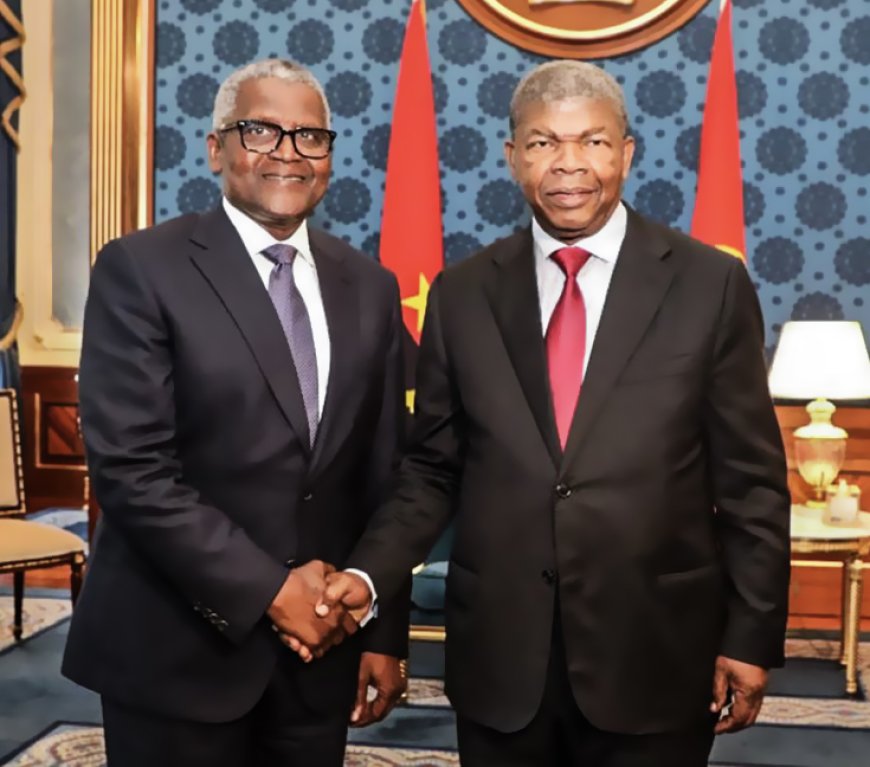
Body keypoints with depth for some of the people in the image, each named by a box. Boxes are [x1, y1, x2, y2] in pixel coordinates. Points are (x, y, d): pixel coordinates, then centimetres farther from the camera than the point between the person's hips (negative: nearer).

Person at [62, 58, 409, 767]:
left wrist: (386, 632, 5)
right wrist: (269, 588, -15)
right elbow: (130, 470, -15)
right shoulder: (141, 270, -8)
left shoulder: (370, 288, 6)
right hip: (176, 653, -4)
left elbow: (384, 475, 7)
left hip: (319, 644, 4)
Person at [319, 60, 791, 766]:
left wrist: (753, 637, -1)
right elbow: (433, 469, 6)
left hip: (655, 658, -1)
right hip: (498, 659, 2)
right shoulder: (462, 295, 2)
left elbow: (751, 481, -1)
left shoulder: (710, 284, -3)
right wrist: (370, 572, -8)